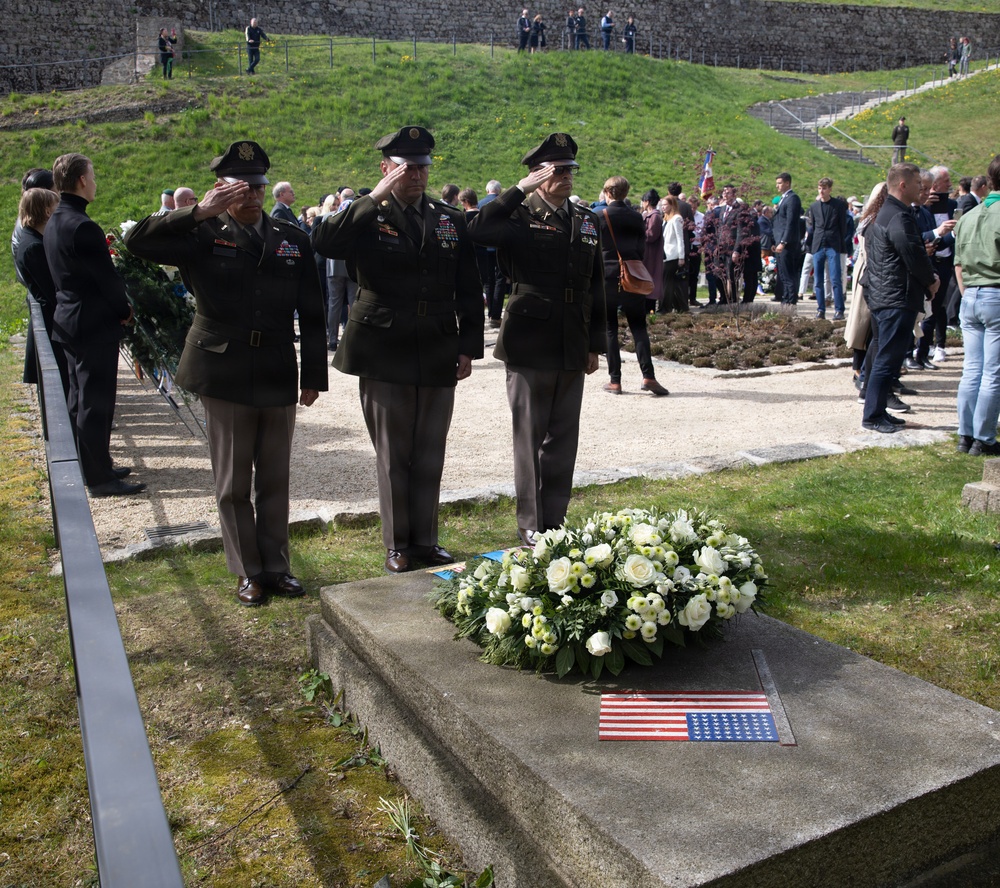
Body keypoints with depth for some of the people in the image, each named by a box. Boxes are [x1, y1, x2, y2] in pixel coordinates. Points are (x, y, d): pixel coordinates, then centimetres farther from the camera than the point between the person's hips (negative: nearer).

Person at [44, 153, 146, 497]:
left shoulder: (54, 223, 10)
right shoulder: (82, 226, -22)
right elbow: (108, 277, -19)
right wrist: (125, 310, -2)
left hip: (70, 321, 10)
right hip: (95, 324, -10)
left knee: (80, 399, 16)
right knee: (96, 403, -3)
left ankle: (93, 466, 28)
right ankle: (100, 478, 5)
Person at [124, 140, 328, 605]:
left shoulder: (293, 240, 7)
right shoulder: (202, 236, 0)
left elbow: (312, 315, 7)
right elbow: (137, 240, -15)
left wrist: (313, 375, 3)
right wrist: (201, 212, -21)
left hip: (278, 375, 2)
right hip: (223, 373, -2)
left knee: (274, 478, 11)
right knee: (233, 480, 7)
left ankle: (276, 565, 24)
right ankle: (247, 571, 20)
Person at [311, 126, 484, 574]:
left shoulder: (452, 220, 9)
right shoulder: (366, 217, -2)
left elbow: (469, 292, 11)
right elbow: (324, 242, -24)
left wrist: (469, 347, 4)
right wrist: (375, 197, -22)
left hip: (438, 355, 3)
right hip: (384, 355, -3)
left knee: (430, 454, 10)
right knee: (393, 455, 6)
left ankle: (425, 539, 24)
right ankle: (397, 544, 20)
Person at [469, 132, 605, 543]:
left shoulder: (586, 221, 12)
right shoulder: (520, 217, -5)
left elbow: (596, 286, 14)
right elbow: (478, 230, -27)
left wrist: (595, 343, 12)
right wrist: (521, 190, -20)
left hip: (573, 350, 5)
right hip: (528, 346, -5)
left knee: (563, 438, 12)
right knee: (529, 438, 5)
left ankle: (555, 520, 24)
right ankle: (531, 524, 16)